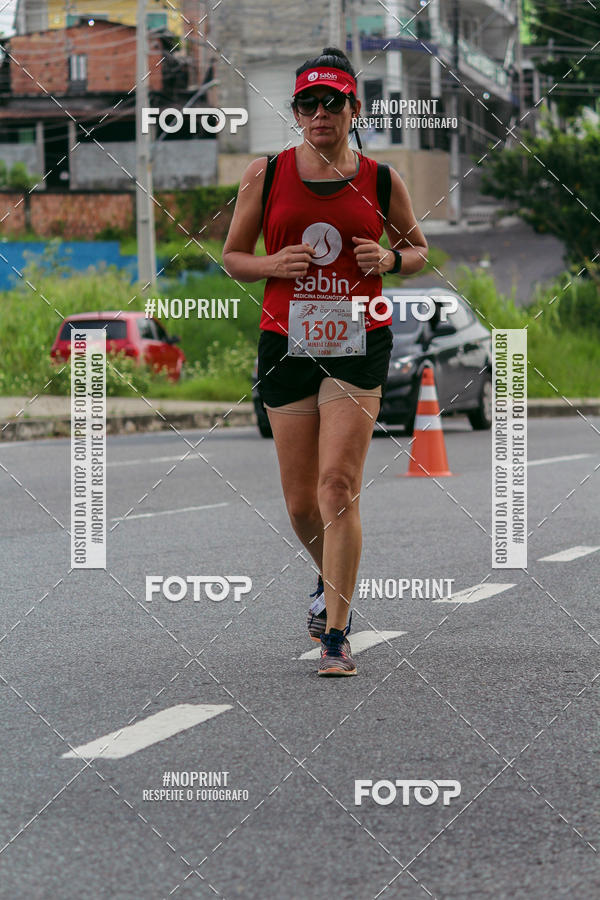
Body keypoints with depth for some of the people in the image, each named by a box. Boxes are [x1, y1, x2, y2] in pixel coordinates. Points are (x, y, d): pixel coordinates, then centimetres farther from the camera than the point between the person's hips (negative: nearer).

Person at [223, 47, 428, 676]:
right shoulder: (266, 174, 5)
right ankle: (331, 581, 39)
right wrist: (273, 264, -9)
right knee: (301, 503, 6)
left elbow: (419, 250, 18)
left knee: (339, 484, -14)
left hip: (358, 345, -1)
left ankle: (336, 635, -10)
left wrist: (390, 259, -4)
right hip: (286, 342, 2)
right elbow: (232, 256, 12)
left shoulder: (380, 181, 5)